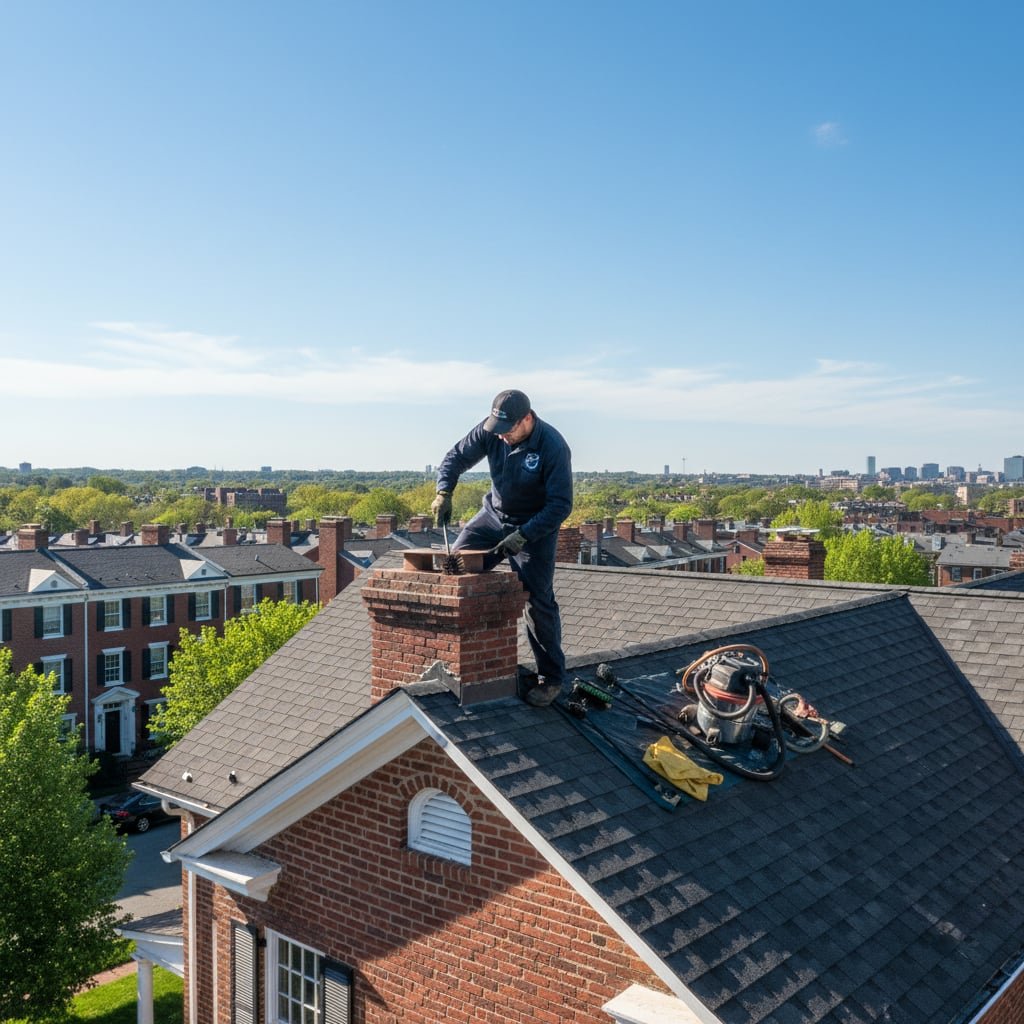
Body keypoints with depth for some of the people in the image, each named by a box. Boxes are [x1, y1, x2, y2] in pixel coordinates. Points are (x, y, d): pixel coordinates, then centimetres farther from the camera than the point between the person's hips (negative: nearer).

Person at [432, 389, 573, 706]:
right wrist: (444, 492, -20)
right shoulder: (490, 430, -14)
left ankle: (551, 679, 7)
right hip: (494, 514, 5)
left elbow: (560, 505, -24)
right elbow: (456, 457, -2)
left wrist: (523, 536, -31)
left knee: (539, 602, -6)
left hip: (535, 527, -5)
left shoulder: (553, 447, -27)